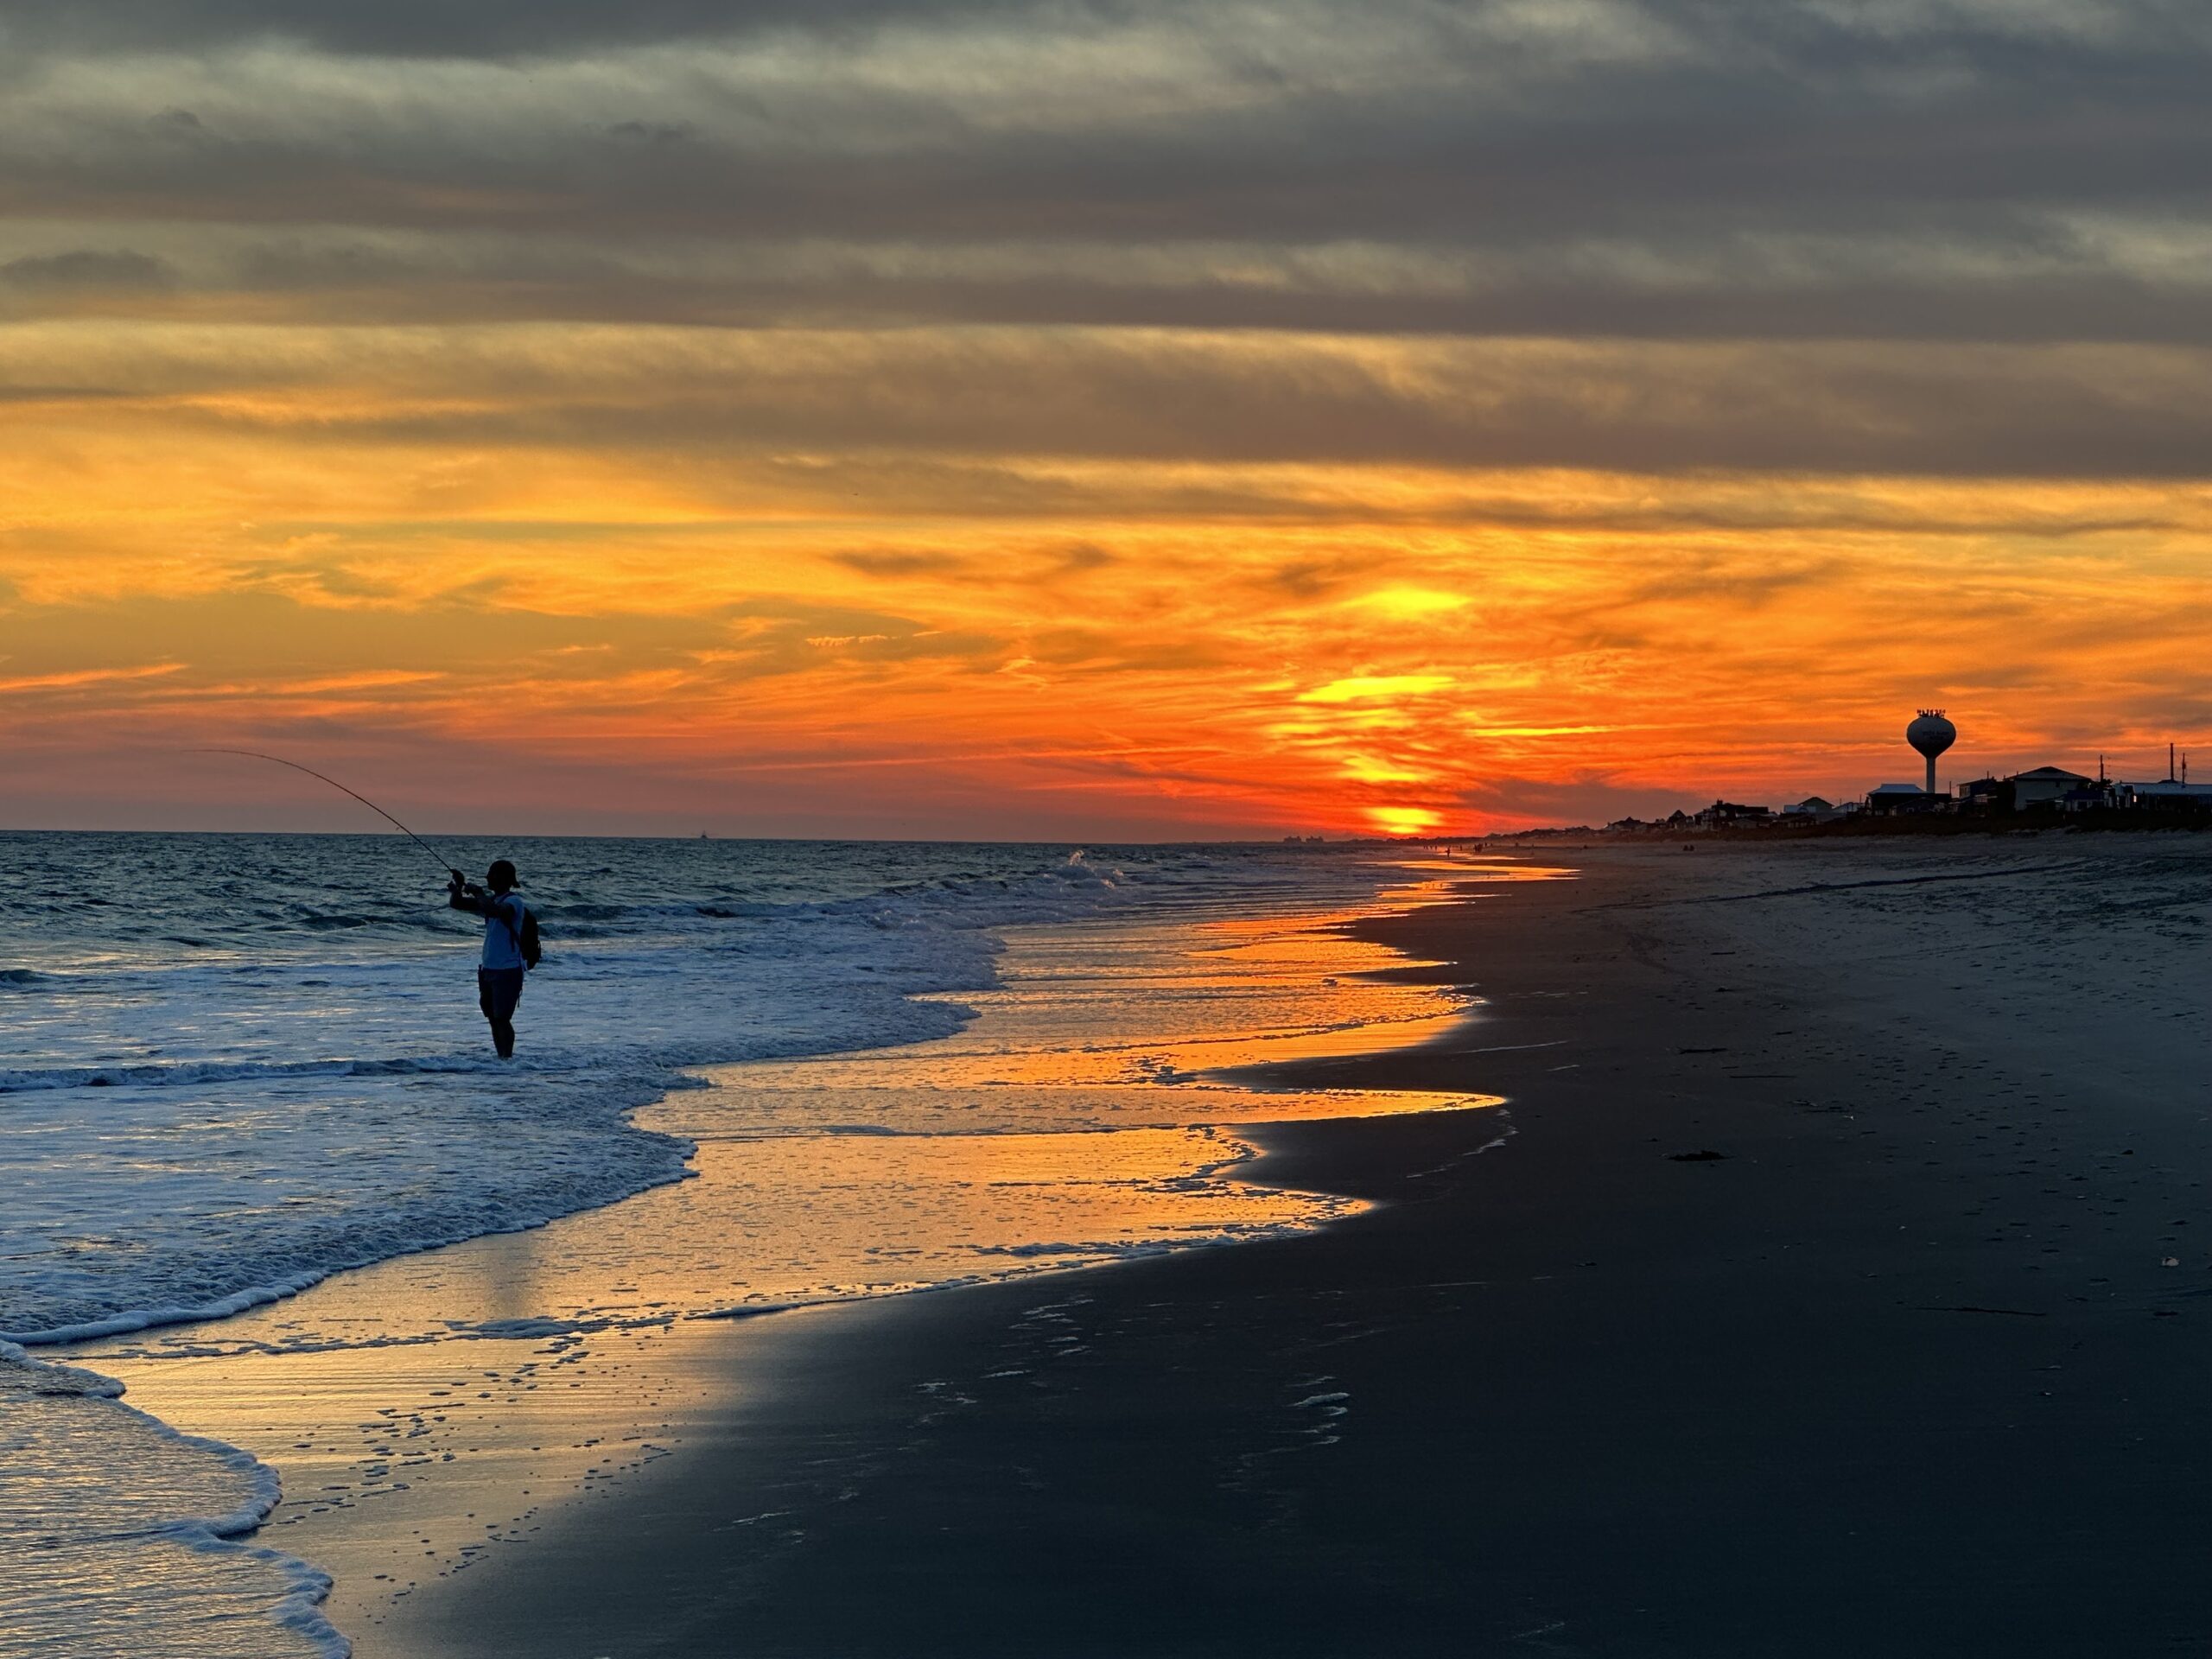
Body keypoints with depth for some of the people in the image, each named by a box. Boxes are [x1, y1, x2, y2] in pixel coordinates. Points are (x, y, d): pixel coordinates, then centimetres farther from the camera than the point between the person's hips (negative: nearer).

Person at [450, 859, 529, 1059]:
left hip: (507, 970, -8)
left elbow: (496, 912, -33)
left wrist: (478, 893, -22)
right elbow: (458, 904, 14)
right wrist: (458, 888, -5)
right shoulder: (491, 900, 13)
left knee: (502, 1018, -9)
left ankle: (507, 1058, -4)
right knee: (493, 1018, 9)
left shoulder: (513, 902, -12)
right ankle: (501, 1058, 14)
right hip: (489, 968, 8)